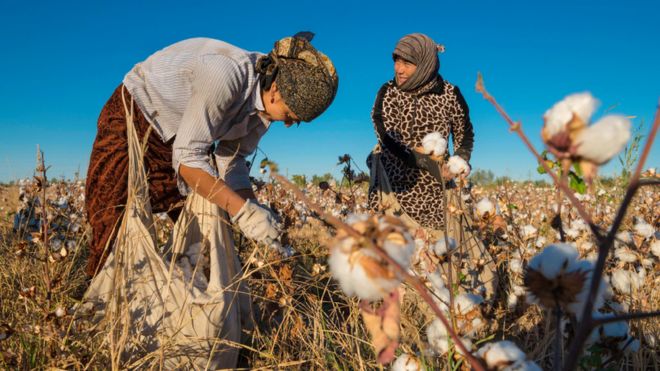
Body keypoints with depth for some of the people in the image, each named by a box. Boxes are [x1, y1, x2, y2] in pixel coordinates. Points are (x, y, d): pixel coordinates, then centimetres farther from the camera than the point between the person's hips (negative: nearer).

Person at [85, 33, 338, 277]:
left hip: (177, 135, 7)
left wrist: (255, 211, -19)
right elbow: (187, 158, -36)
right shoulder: (225, 74, -38)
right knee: (117, 229, -10)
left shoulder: (267, 99, -14)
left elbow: (231, 158, -6)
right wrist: (242, 210, -38)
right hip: (134, 116, -6)